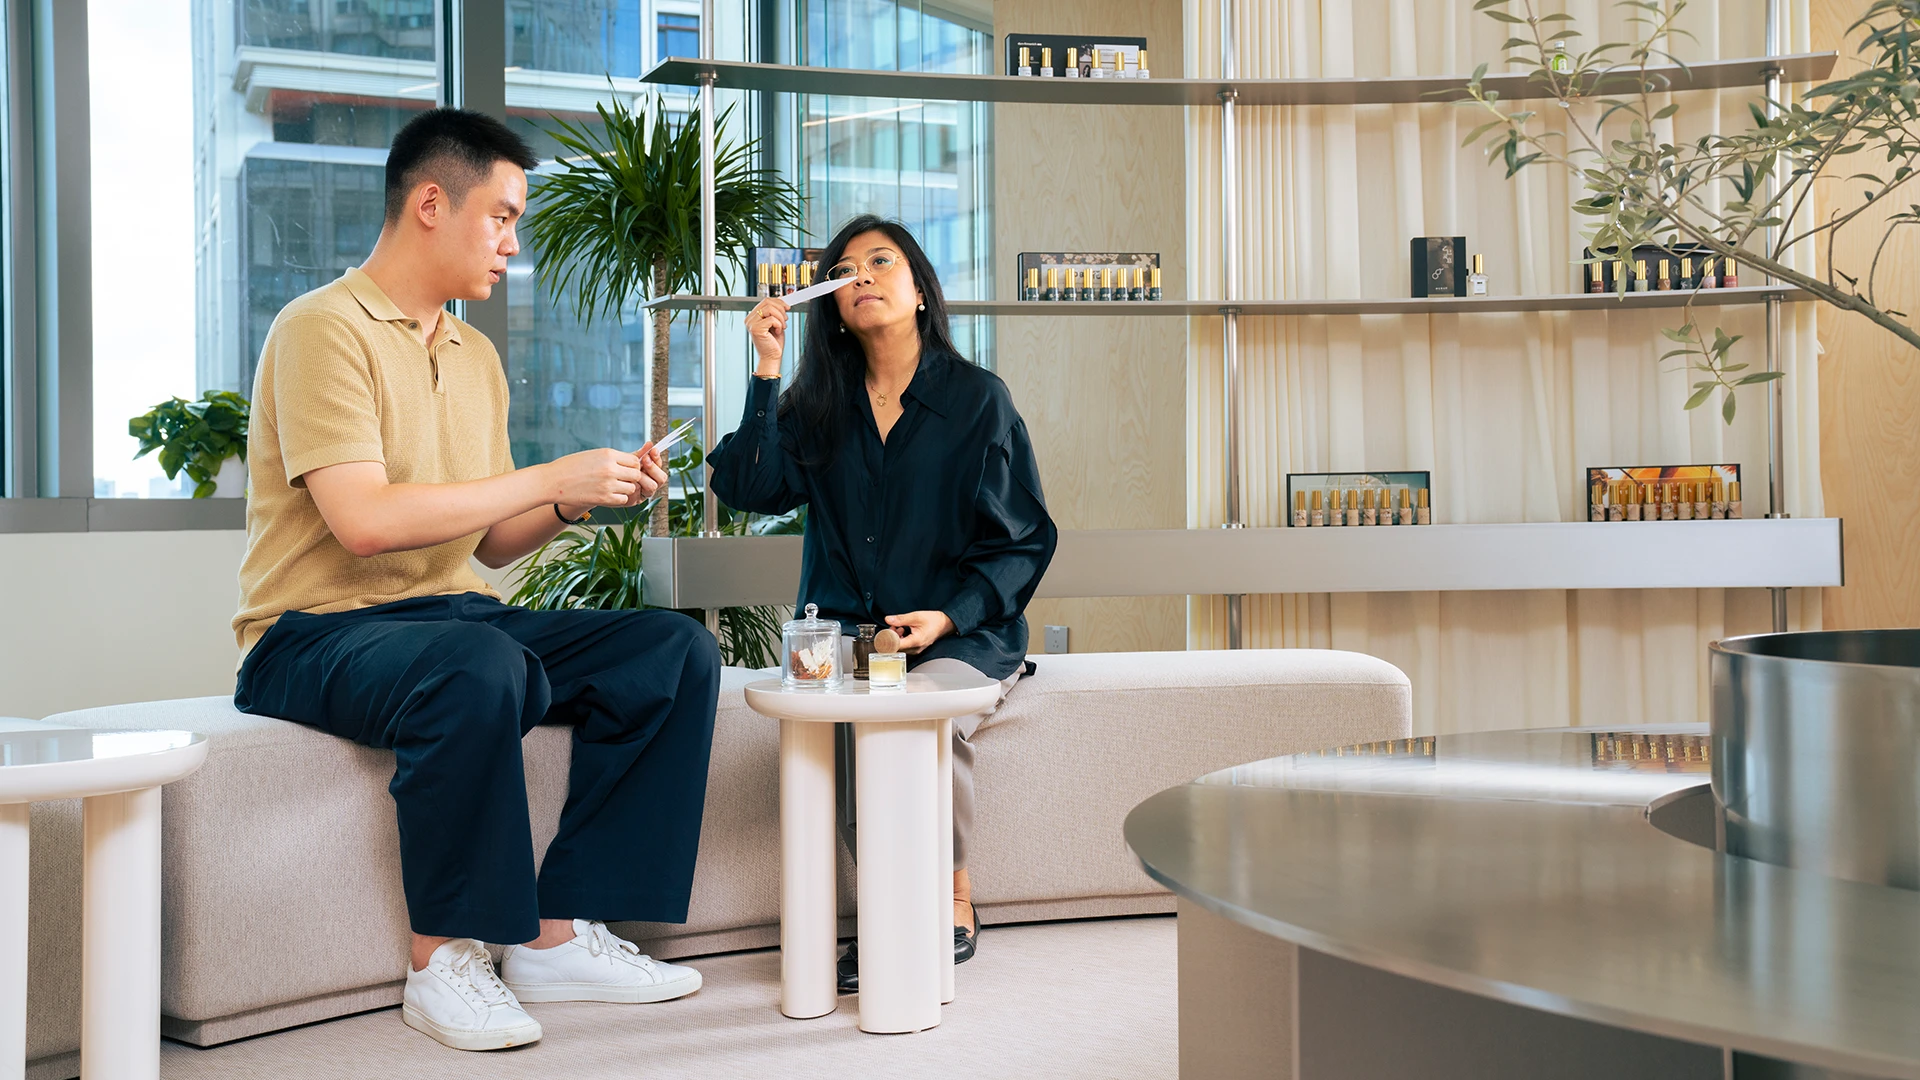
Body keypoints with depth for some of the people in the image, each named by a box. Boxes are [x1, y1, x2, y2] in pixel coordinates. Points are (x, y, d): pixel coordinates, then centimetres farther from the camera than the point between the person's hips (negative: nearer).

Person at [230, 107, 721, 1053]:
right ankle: (444, 960, -21)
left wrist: (581, 501, -2)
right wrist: (550, 478, -17)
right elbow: (362, 520, -21)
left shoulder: (475, 355, 18)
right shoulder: (324, 328, -8)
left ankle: (559, 935, -11)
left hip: (457, 615, 8)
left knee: (677, 650, -10)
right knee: (477, 666, -39)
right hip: (318, 634, -8)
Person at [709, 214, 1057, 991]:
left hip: (961, 635, -2)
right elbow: (756, 489, -3)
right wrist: (767, 369, -5)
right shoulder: (818, 404, 13)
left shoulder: (979, 399, 4)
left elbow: (1025, 539, 2)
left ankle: (954, 899, -8)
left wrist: (949, 616, -13)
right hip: (845, 632, 3)